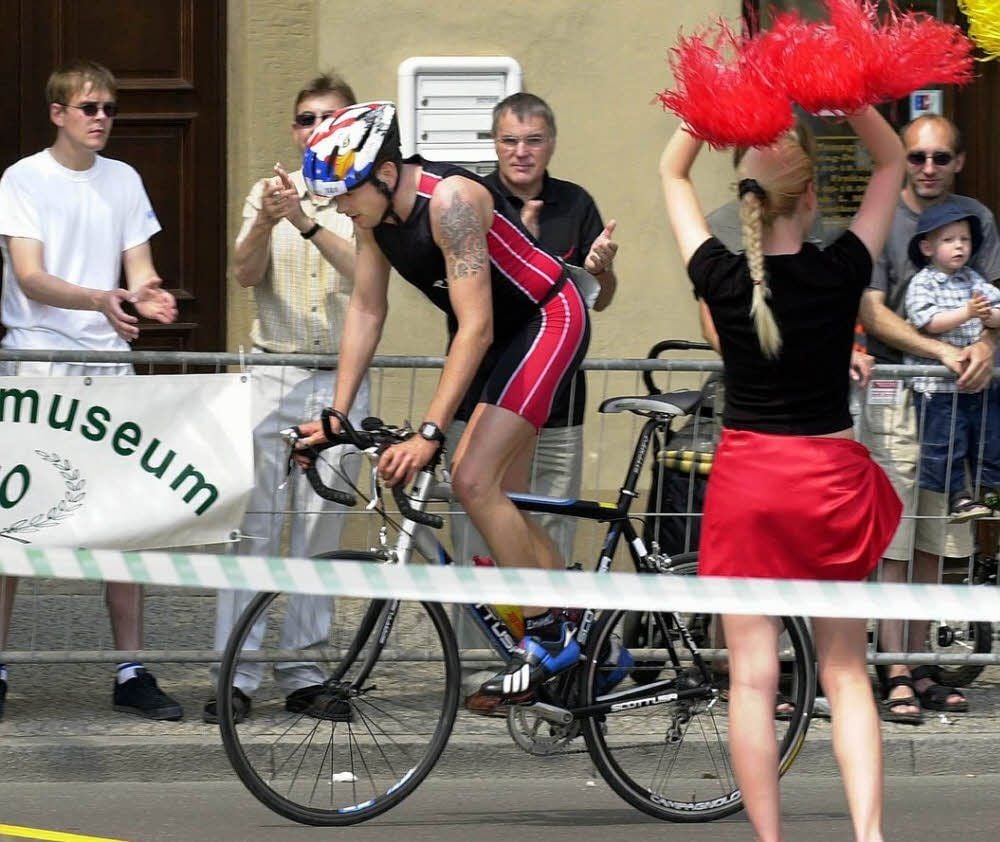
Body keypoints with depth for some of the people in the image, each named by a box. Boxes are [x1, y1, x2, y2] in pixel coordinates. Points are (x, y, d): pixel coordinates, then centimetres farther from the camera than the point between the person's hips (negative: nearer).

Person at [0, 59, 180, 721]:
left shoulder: (124, 181, 11)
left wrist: (147, 295, -17)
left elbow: (137, 266, 9)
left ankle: (131, 671, 7)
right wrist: (101, 299, -29)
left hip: (108, 359, 4)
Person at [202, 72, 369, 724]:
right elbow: (246, 274, -4)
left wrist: (308, 222, -25)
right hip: (272, 375, 0)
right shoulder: (270, 193, 9)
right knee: (253, 524, -6)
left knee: (321, 531, 3)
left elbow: (364, 273, -12)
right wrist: (266, 222, -24)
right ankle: (235, 675, -5)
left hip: (341, 382, 0)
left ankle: (303, 671, 10)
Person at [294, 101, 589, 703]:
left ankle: (549, 636, -9)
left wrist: (430, 433, -35)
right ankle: (589, 635, 20)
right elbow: (366, 310, 3)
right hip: (502, 335, 9)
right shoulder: (373, 209, -5)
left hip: (549, 320, -9)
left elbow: (476, 328, -32)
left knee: (475, 480, -18)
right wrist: (336, 416, -2)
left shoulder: (450, 200, -30)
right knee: (502, 500, 9)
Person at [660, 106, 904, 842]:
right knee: (846, 675, 7)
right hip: (831, 478, 0)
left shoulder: (722, 278, -7)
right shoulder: (841, 273, -9)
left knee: (752, 678, 1)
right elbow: (892, 163, 4)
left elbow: (673, 172, 9)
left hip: (745, 482, 0)